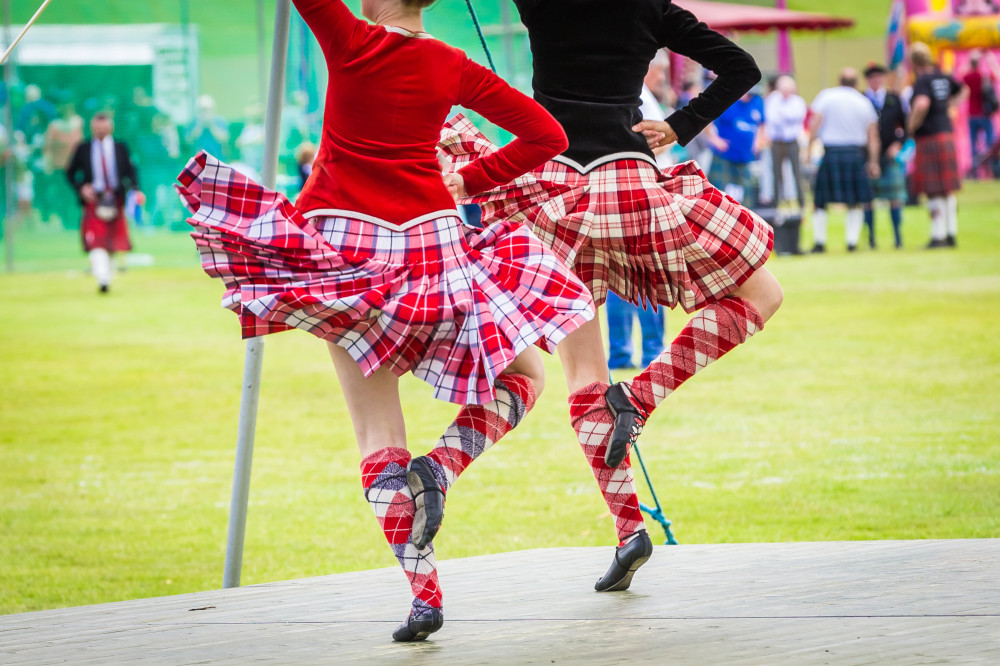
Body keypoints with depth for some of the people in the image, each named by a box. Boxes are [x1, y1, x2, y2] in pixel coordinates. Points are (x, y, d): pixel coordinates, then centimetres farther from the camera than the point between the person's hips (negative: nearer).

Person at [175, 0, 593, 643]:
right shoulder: (453, 68, 2)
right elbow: (547, 134, 7)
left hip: (345, 245, -1)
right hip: (431, 242, 1)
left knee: (378, 434, 3)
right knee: (524, 374, 19)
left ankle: (424, 594, -8)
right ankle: (440, 468, -7)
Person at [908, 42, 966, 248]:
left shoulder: (922, 81, -16)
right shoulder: (943, 78, 9)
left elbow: (922, 104, -35)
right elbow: (962, 90, 28)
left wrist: (913, 124, -19)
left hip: (929, 139, -8)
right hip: (947, 136, 8)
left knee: (934, 192, -4)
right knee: (948, 191, 13)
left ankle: (938, 236, -3)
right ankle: (951, 233, 18)